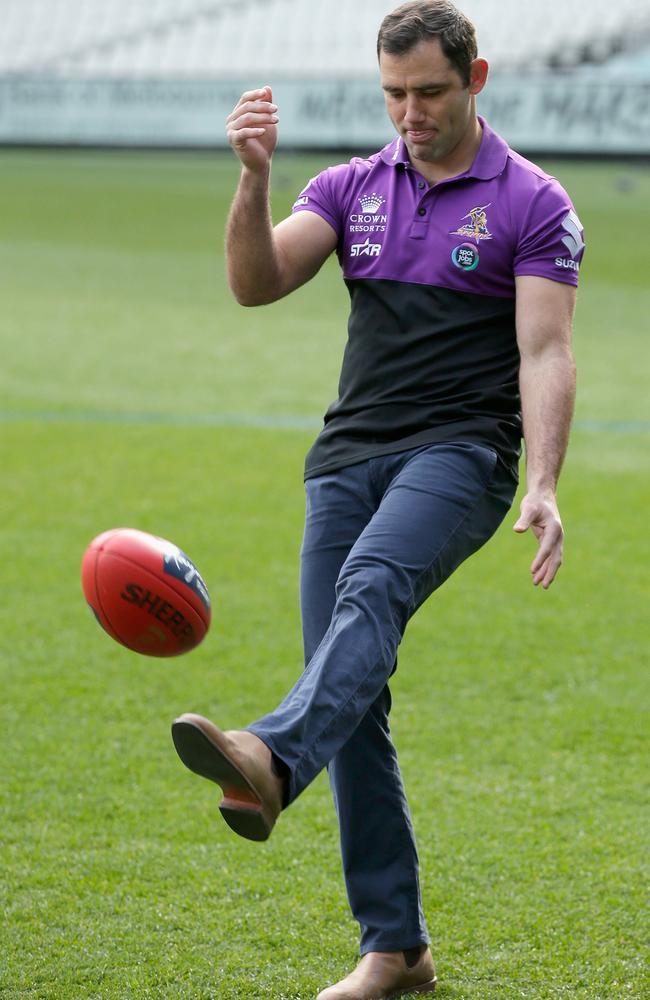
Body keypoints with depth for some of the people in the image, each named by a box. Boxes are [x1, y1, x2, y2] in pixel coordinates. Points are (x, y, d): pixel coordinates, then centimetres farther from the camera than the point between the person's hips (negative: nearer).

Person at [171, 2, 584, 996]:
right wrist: (254, 175, -16)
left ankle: (271, 762, -61)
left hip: (460, 454, -5)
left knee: (373, 585, -35)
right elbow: (255, 281, 1)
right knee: (356, 700, -1)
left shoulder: (532, 204, 1)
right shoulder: (353, 188, 14)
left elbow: (544, 354, -7)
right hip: (350, 455, 5)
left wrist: (543, 487, -20)